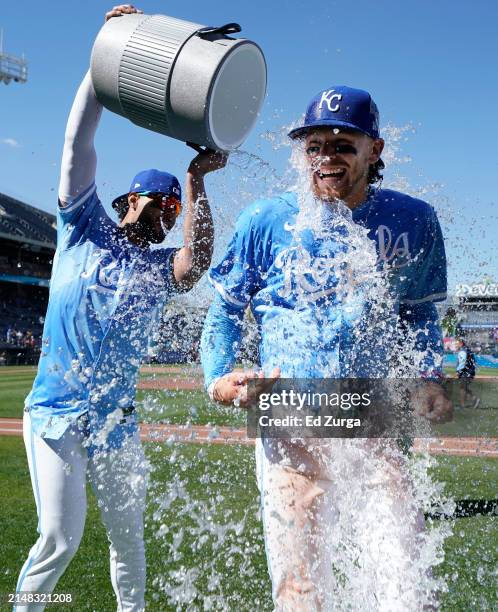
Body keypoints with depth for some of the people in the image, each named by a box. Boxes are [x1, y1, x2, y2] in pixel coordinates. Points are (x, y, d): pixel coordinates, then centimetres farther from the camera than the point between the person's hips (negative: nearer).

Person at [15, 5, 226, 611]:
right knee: (59, 537, -6)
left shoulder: (161, 266, 8)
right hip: (55, 412, -2)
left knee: (128, 538, 10)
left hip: (117, 422, 3)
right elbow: (77, 142, -5)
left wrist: (197, 182, -20)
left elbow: (198, 260, -17)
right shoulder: (84, 229, 4)